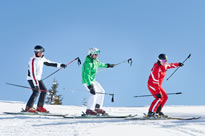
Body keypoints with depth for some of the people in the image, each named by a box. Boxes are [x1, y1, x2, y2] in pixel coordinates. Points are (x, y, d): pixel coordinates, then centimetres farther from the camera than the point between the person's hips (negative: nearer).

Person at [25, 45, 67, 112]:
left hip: (38, 78, 9)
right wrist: (36, 84, -33)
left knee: (44, 90, 4)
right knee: (36, 91, -22)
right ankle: (28, 107, -20)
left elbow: (49, 63, 17)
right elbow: (32, 73, -28)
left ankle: (40, 107, 10)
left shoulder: (42, 58, 3)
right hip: (31, 78, -9)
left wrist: (59, 65, 10)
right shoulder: (33, 60, -23)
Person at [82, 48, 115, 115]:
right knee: (94, 93, -23)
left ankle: (97, 108, 18)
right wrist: (90, 86, -39)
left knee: (101, 91, 10)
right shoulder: (88, 63, -25)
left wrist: (107, 65, 41)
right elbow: (86, 75, -32)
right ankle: (89, 110, -18)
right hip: (87, 81, -10)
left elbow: (99, 64, 28)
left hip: (93, 80, 10)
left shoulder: (95, 61, 3)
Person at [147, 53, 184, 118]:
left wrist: (178, 64, 38)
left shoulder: (164, 66, 3)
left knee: (165, 97, 10)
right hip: (152, 85, -10)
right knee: (159, 98, -23)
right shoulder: (157, 68, -25)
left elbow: (170, 65, 29)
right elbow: (155, 81, -29)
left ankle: (158, 111, 15)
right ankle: (150, 113, -22)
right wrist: (158, 92, -33)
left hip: (157, 85, 10)